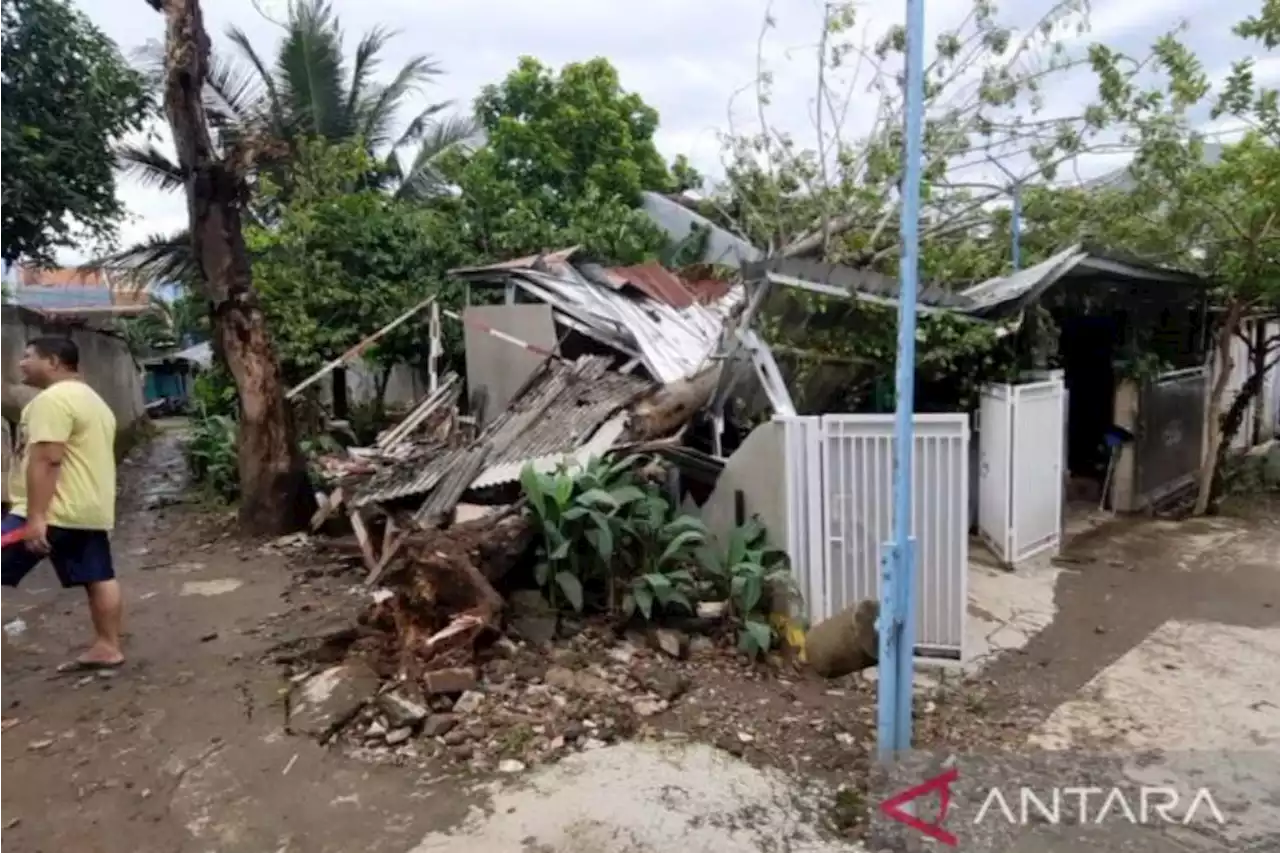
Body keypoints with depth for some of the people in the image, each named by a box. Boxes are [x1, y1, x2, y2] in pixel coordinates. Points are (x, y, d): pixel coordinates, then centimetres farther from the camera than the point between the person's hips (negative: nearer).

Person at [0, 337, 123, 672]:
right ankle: (107, 648, 17)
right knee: (99, 579, 11)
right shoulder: (92, 400, 19)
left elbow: (46, 461, -22)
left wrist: (35, 517, -25)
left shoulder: (53, 399, -15)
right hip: (91, 510, 10)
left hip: (55, 512, -10)